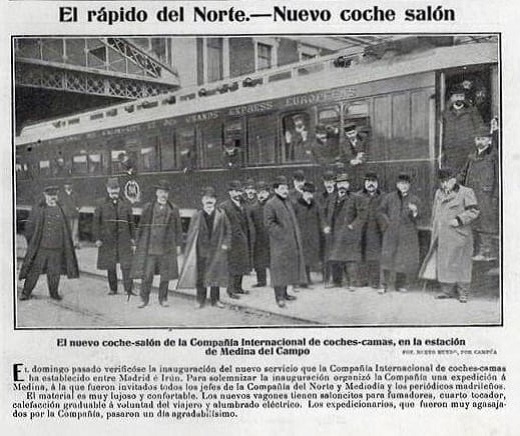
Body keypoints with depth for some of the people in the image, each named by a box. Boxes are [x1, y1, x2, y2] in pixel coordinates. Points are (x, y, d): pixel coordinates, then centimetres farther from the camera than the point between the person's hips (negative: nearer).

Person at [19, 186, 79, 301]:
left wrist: (64, 245, 13)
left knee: (55, 272, 8)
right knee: (34, 270, -1)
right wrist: (32, 242, -3)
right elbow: (29, 226, 0)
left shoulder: (60, 209, 10)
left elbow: (65, 229, 17)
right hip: (40, 246, -3)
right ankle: (26, 293, 8)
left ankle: (54, 293, 20)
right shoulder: (38, 209, -3)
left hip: (56, 248, 3)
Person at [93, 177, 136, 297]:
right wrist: (97, 238, -3)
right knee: (110, 267, 8)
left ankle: (129, 289, -5)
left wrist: (132, 239, 7)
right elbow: (96, 222, 3)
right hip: (108, 240, 0)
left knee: (126, 265, -8)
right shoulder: (102, 204, 2)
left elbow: (131, 223, 11)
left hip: (124, 239, 0)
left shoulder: (125, 204, 7)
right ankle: (113, 289, 21)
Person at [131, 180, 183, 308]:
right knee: (146, 274, -2)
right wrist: (139, 243, 5)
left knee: (165, 276, 6)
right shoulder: (148, 208, 4)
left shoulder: (173, 209, 6)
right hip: (149, 247, -1)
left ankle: (163, 299, 21)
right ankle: (145, 299, 11)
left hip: (167, 248, 1)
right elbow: (142, 227, 7)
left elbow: (178, 228, 9)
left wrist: (178, 245, 6)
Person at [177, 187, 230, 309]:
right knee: (200, 275, 2)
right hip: (201, 250, 0)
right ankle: (201, 300, 12)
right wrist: (189, 247, -2)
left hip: (216, 251, 0)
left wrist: (225, 244, -3)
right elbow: (191, 233, 4)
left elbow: (228, 230, 6)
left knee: (216, 275, 4)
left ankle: (215, 299, 15)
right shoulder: (197, 216, 1)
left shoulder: (221, 215, 1)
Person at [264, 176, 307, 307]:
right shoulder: (270, 204, -11)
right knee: (280, 268, -6)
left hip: (292, 242, 8)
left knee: (289, 266, 13)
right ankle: (279, 296, -3)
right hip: (279, 242, -8)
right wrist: (282, 234, -18)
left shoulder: (288, 202, 15)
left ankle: (284, 293, 24)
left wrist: (296, 235, 13)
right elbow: (269, 223, -16)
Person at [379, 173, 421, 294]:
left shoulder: (415, 199, 7)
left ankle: (401, 284, 14)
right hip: (391, 232, -1)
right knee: (387, 256, -7)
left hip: (408, 233, 1)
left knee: (405, 258, 2)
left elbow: (417, 217, 4)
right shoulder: (389, 197, 6)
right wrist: (387, 221, -1)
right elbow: (381, 210, 12)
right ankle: (384, 284, -1)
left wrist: (415, 211, -17)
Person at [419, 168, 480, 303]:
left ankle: (463, 293, 10)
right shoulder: (438, 193, 15)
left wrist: (458, 220, -18)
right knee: (442, 263, 5)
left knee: (460, 263, 0)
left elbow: (473, 212, -9)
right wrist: (435, 232, 17)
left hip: (458, 236, -6)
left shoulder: (466, 193, -4)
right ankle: (448, 291, 16)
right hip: (441, 236, 6)